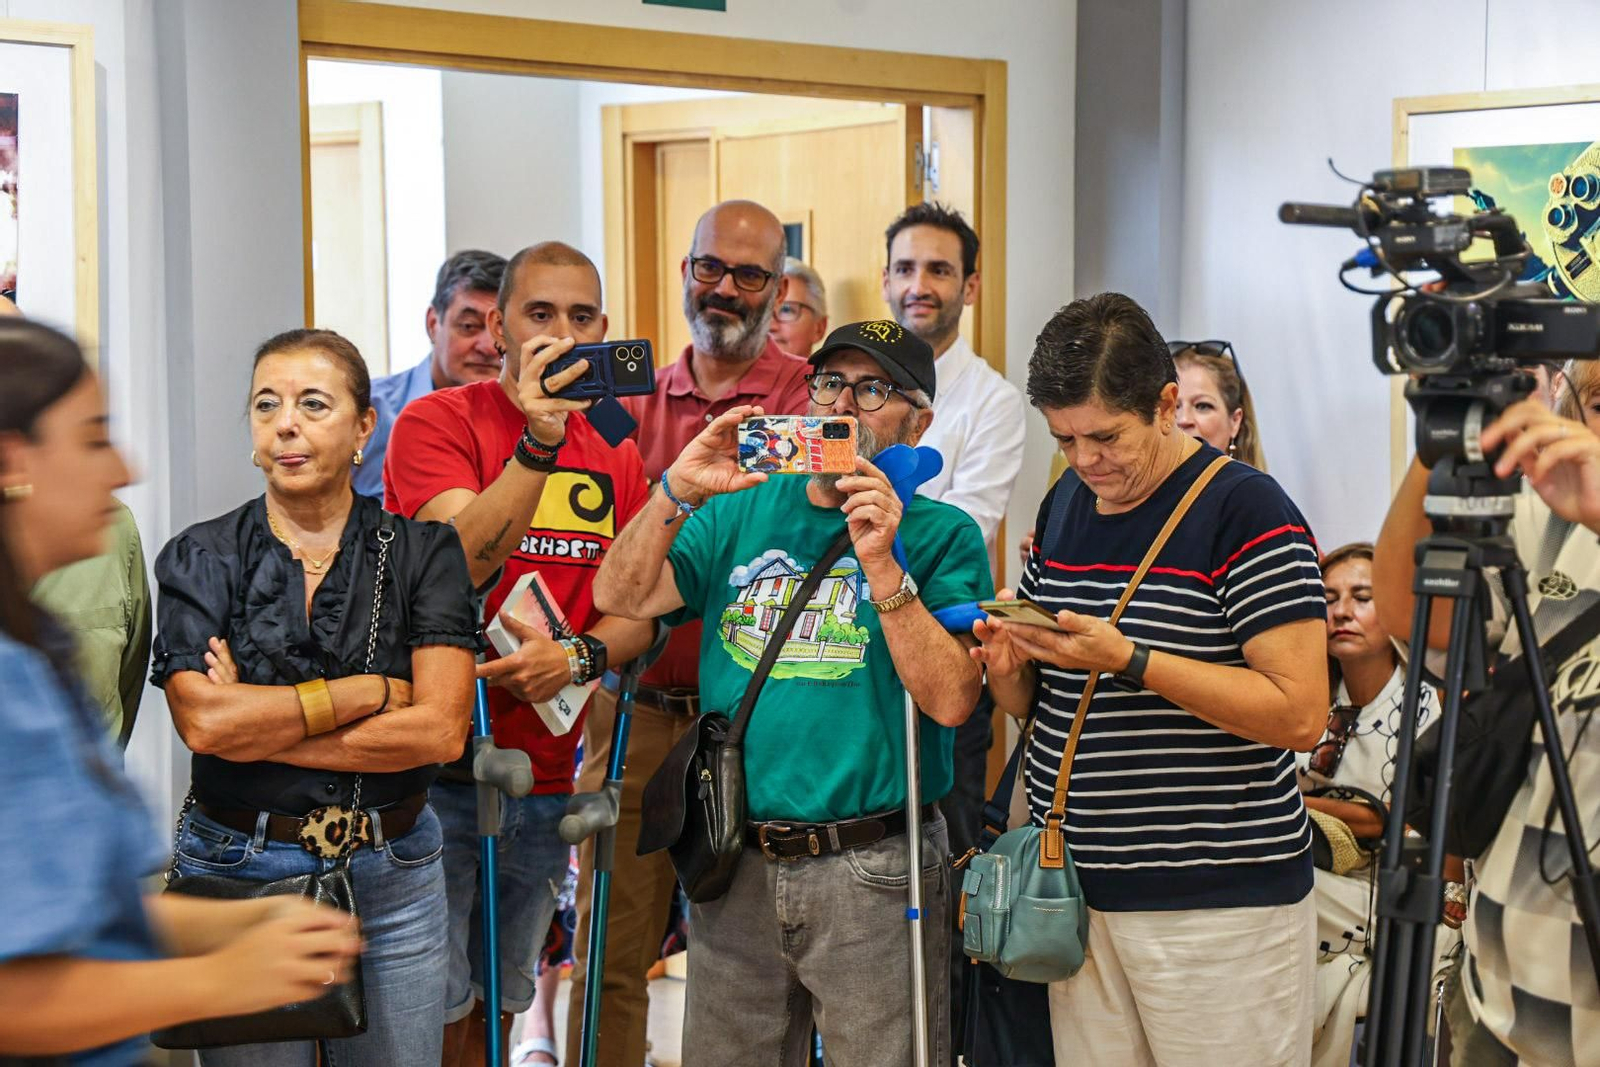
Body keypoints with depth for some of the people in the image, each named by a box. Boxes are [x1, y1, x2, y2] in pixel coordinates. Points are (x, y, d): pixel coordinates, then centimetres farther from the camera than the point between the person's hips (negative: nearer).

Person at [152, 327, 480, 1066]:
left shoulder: (422, 550, -1)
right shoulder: (201, 557, -1)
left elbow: (442, 729, -12)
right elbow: (202, 722, -16)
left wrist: (258, 726, -13)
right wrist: (371, 691, -14)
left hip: (392, 876, 1)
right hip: (237, 874, 0)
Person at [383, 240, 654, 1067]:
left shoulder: (615, 457, 10)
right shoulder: (437, 421, -6)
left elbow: (638, 616, 6)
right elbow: (462, 564, -21)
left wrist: (577, 657, -14)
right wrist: (540, 439, -29)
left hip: (547, 775, 5)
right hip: (437, 766, -5)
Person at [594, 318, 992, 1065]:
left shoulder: (940, 535, -3)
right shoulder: (744, 512, 9)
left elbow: (950, 699, -15)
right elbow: (619, 598, -1)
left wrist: (882, 566, -23)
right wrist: (678, 491, -14)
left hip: (872, 871, -3)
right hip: (736, 861, 4)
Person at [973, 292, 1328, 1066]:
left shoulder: (1246, 511, -11)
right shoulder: (1064, 506, 11)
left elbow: (1300, 713, -18)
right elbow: (1030, 702, 18)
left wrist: (1129, 660, -22)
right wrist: (1009, 663, -5)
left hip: (1220, 905, -6)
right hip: (1076, 885, 6)